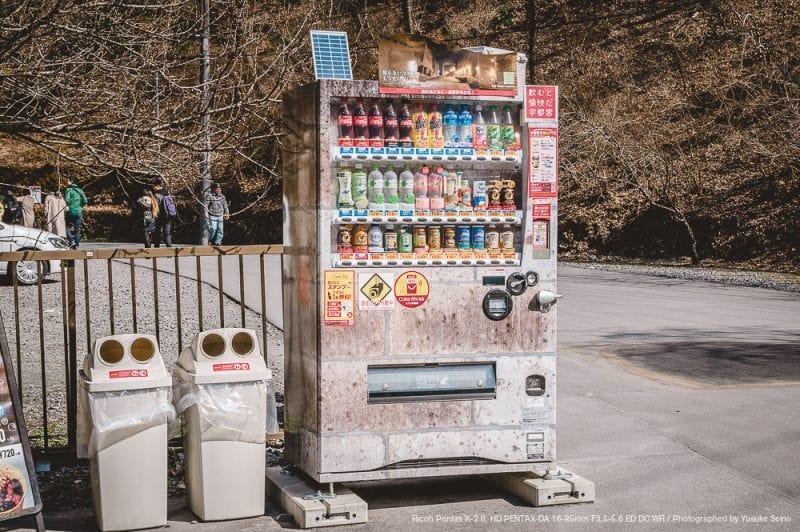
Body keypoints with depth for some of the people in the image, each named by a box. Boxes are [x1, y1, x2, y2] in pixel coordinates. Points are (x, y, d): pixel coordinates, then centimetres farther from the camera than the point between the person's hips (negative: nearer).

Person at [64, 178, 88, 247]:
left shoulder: (68, 189, -6)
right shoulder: (80, 190, 9)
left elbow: (67, 200, -17)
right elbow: (85, 201, 5)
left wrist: (67, 206, 3)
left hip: (71, 211, -5)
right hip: (79, 212, 5)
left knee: (67, 227, 6)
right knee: (77, 229, 9)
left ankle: (71, 241, -10)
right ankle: (77, 244, 9)